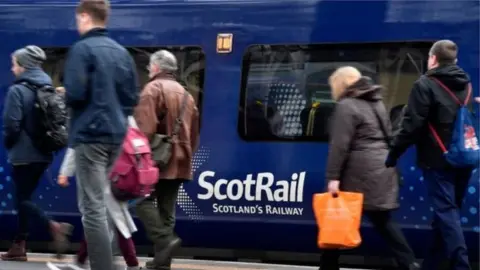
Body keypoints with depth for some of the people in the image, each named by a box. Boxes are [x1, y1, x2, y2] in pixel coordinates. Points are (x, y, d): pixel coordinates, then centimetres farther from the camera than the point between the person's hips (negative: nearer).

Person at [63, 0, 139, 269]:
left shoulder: (82, 49, -9)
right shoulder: (122, 52, 12)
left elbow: (75, 95, -17)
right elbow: (133, 97, 12)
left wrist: (64, 96, 3)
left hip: (90, 134, -8)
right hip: (116, 134, 8)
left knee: (93, 207, -8)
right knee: (101, 202, 18)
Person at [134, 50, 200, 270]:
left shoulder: (153, 88, -5)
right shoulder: (185, 94, 21)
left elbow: (145, 126, -17)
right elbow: (194, 132, 21)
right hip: (179, 160, 7)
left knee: (144, 199, -3)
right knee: (167, 208, 8)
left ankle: (164, 240, -22)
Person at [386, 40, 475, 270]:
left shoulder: (425, 85, -8)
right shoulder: (467, 85, 15)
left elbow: (412, 125, -14)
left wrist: (393, 155, -8)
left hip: (438, 160, -7)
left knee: (446, 213, -6)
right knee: (449, 212, 13)